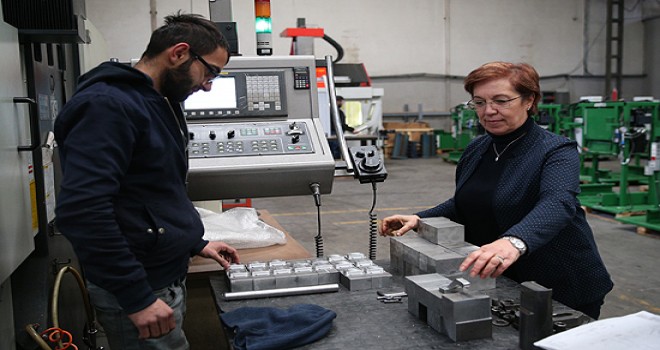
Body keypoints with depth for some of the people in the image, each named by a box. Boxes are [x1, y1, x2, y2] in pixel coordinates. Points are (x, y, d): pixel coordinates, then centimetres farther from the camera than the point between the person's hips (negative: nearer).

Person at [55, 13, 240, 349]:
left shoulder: (160, 103, 12)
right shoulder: (108, 104, -18)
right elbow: (81, 211, -27)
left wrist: (194, 244, 16)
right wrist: (136, 297, -25)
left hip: (167, 278, 9)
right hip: (140, 290, -9)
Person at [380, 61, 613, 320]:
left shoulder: (556, 152, -18)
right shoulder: (476, 150, 2)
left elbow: (558, 204, -38)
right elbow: (464, 204, 15)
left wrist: (515, 241, -57)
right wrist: (420, 219, -3)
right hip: (496, 285, 6)